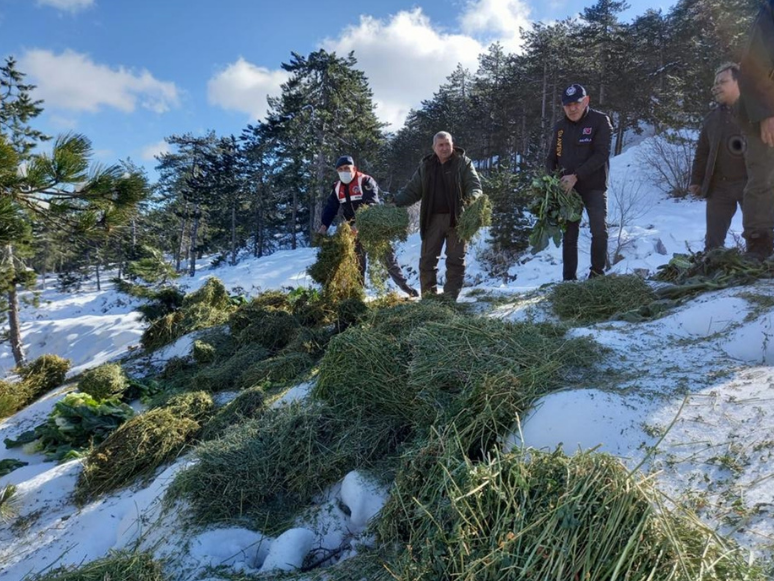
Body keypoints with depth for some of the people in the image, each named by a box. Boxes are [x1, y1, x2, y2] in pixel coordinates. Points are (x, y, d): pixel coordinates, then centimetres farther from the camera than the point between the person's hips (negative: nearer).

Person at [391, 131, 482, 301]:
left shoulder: (463, 163, 1)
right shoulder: (425, 166, 10)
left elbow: (475, 185, -6)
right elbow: (412, 190, 12)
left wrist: (473, 199, -29)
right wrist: (394, 203, -2)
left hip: (457, 218, -3)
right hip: (432, 219, 3)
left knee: (456, 261, 0)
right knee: (427, 260, 4)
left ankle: (450, 299, 8)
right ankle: (428, 298, 14)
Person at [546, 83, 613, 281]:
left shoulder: (600, 121, -5)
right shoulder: (560, 126, 9)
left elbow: (601, 154, -14)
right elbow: (552, 157, 15)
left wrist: (576, 176, -22)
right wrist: (552, 175, -6)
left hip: (594, 186, -4)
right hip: (567, 188, 4)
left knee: (599, 230, -8)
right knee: (569, 234, 5)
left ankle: (597, 273, 8)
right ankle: (569, 278, 10)